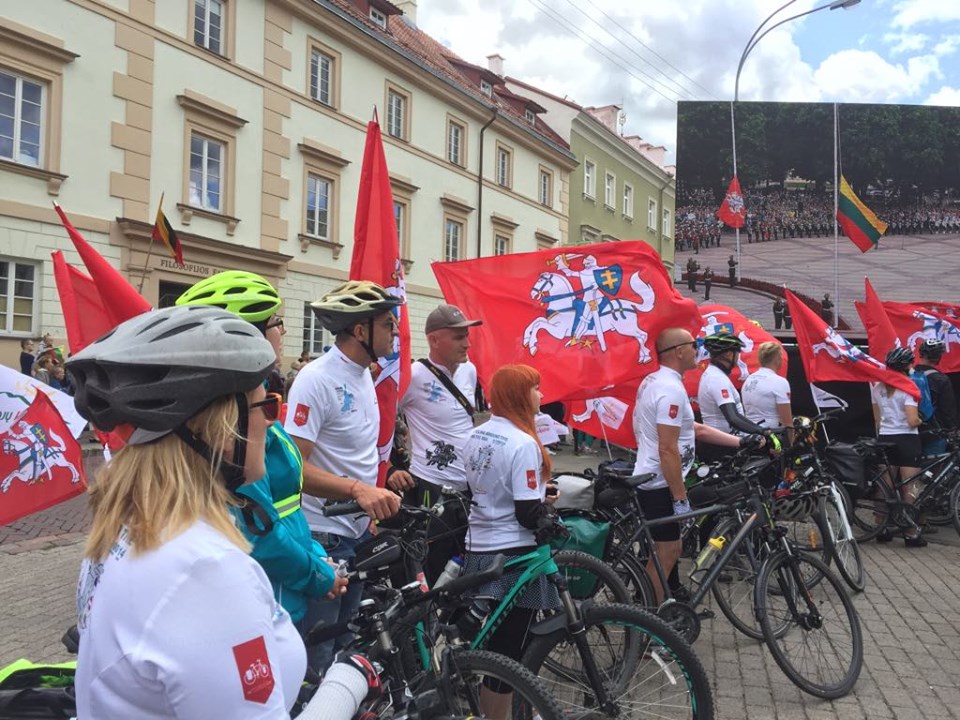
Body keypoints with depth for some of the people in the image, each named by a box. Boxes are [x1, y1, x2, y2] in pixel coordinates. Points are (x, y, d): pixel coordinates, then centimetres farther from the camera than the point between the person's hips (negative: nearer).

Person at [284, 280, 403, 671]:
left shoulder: (363, 374, 9)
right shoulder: (317, 379, -19)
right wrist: (357, 489, -36)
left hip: (358, 533, 9)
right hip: (323, 537, -9)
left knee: (346, 644, 21)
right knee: (315, 657, 2)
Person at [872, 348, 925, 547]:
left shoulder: (877, 386, 5)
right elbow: (912, 421, -19)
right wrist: (921, 420, 1)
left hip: (885, 439, 6)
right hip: (906, 439, -6)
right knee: (910, 489, 2)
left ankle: (882, 530, 18)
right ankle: (911, 534, 5)